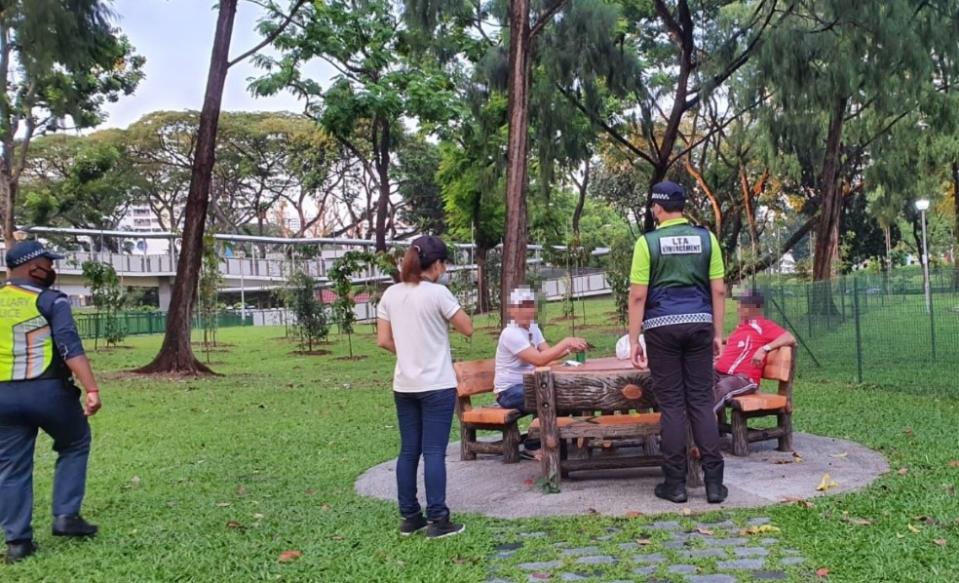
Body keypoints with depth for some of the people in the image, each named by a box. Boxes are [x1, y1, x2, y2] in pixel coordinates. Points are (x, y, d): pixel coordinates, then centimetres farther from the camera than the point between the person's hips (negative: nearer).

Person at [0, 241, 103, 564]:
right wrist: (92, 390, -22)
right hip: (49, 391, -4)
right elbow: (71, 348, -16)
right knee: (74, 446, 18)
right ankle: (66, 516, 13)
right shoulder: (50, 300, -6)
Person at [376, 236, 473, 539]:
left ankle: (409, 517, 18)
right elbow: (467, 329, -4)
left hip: (404, 385, 6)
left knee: (409, 451, 11)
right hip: (437, 386, -5)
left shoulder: (390, 294, 5)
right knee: (434, 452, -2)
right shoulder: (437, 293, -12)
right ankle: (437, 520, 1)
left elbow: (383, 341, 5)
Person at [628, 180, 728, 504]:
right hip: (699, 324, 3)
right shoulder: (706, 238, 5)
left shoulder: (647, 242, -4)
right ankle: (714, 482, 7)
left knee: (672, 405, 3)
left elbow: (638, 295, -7)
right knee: (702, 402, 7)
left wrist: (634, 340, -3)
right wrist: (718, 333, 10)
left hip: (662, 327, -2)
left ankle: (675, 484, 7)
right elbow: (719, 290, 3)